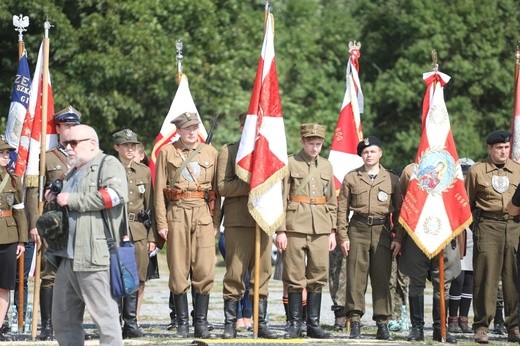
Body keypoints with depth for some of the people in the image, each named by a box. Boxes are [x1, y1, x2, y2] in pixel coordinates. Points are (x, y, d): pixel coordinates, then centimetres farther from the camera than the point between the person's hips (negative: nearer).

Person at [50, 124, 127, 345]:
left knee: (105, 316, -9)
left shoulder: (108, 165, -3)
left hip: (94, 257, -9)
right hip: (68, 257, 9)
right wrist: (56, 200, 18)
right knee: (62, 319, 11)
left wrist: (72, 200, -17)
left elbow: (117, 194, -22)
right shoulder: (73, 173, 25)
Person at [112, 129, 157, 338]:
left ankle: (130, 323, 8)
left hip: (139, 232, 3)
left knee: (137, 279, 2)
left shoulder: (144, 172, 14)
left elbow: (150, 206, 14)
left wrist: (152, 237, 8)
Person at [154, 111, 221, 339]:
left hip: (203, 215, 1)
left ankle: (201, 322, 3)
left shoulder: (210, 153, 12)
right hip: (177, 215, -1)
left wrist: (216, 222, 4)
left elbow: (216, 189, 10)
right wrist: (161, 222, -3)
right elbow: (159, 190, 3)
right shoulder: (167, 152, 7)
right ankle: (182, 323, 6)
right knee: (178, 271, -1)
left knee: (204, 270, -4)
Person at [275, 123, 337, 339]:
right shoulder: (290, 164, 1)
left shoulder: (326, 166, 14)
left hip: (321, 229, 4)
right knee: (295, 278, -2)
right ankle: (295, 324, 5)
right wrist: (280, 230, -9)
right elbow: (281, 199, -3)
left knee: (318, 277, 4)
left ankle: (313, 324, 10)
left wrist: (333, 231, 11)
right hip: (295, 227, -4)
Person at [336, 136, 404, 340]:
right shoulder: (351, 178, 8)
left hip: (382, 232, 1)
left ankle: (382, 324, 6)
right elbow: (342, 209, 6)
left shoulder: (392, 179, 10)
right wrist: (343, 237, -2)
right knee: (356, 278, -4)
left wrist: (398, 238, 1)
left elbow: (399, 211, 9)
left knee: (382, 279, 1)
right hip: (358, 231, 0)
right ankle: (355, 323, -1)